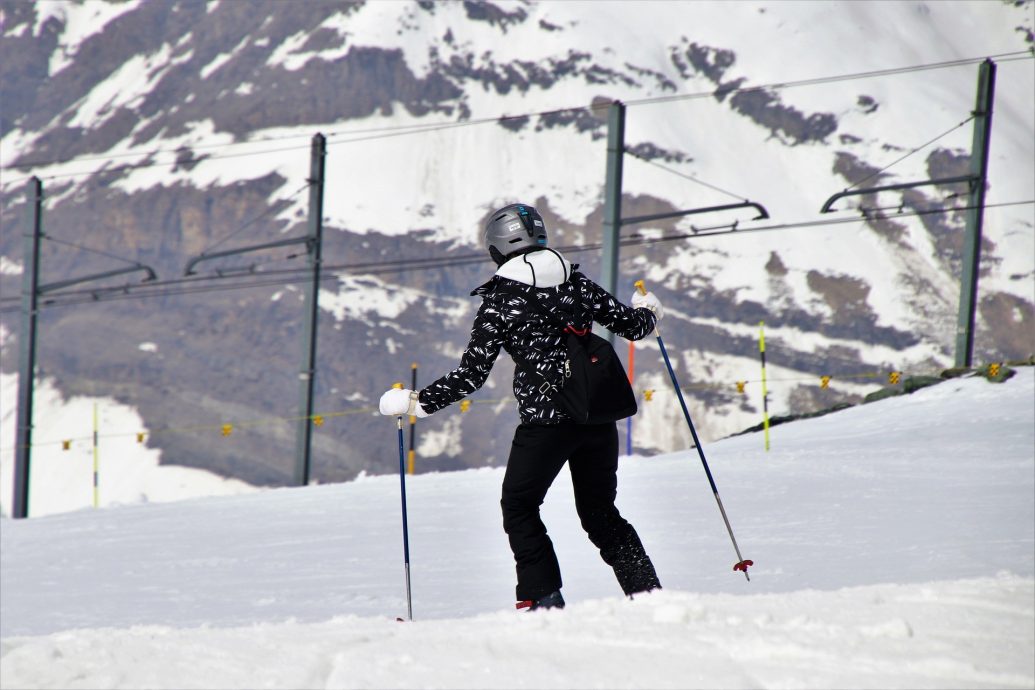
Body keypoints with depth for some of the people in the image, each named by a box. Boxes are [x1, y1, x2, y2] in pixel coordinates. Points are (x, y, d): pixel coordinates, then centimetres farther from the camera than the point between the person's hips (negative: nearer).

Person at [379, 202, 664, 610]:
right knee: (600, 512, 18)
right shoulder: (576, 283, 7)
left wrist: (414, 402, 3)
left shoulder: (499, 302, -4)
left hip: (545, 419, -5)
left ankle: (544, 597, 0)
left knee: (519, 507, 12)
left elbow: (471, 375, -6)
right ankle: (647, 591, 8)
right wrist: (648, 311, 37)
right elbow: (631, 325, 13)